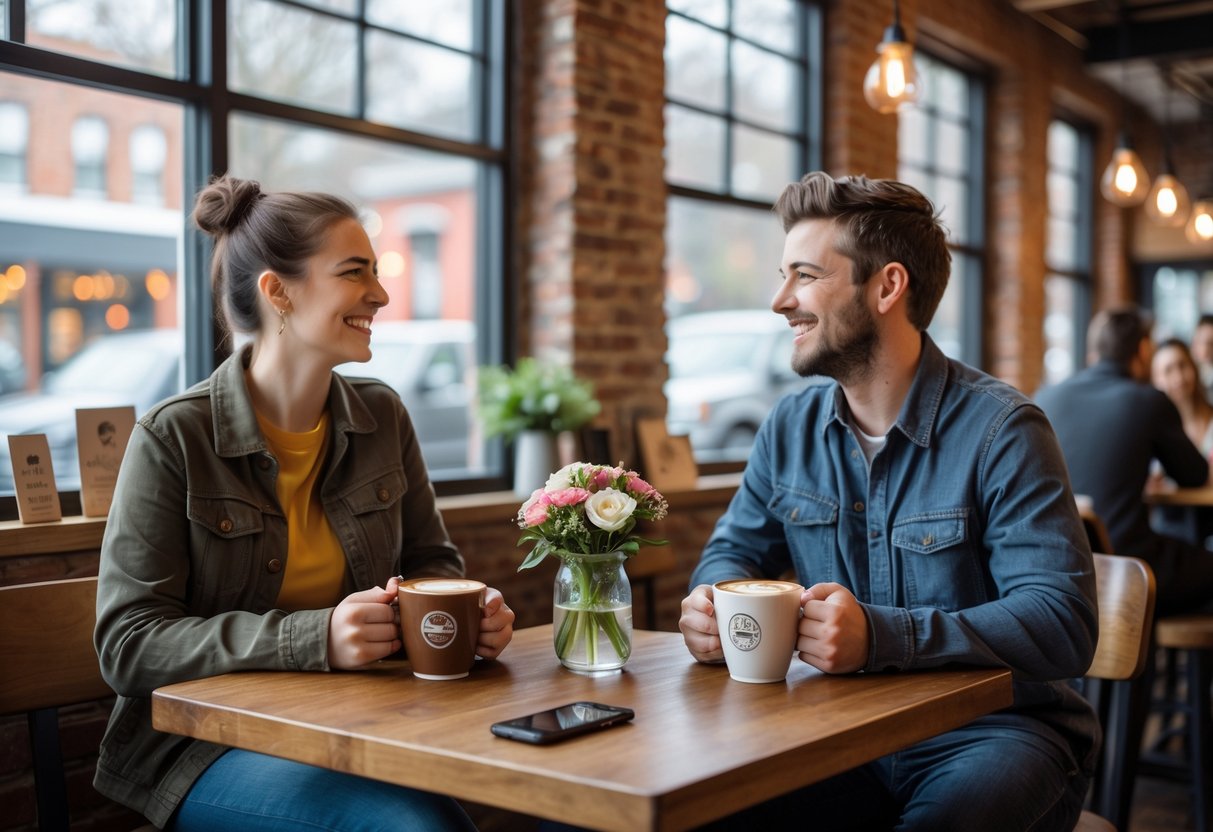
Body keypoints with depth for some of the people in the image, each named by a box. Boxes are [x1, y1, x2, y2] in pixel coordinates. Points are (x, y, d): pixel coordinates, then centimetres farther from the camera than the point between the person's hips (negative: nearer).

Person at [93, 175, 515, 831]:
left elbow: (428, 561, 15)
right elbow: (127, 646, -13)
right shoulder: (173, 439, -11)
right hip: (207, 737, -4)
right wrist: (314, 638, -26)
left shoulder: (382, 416, 4)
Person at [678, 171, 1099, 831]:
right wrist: (713, 602, -12)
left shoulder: (999, 430, -13)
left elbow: (1063, 626, -20)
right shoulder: (790, 428, 6)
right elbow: (736, 548, 15)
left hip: (990, 732, -4)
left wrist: (880, 634, -34)